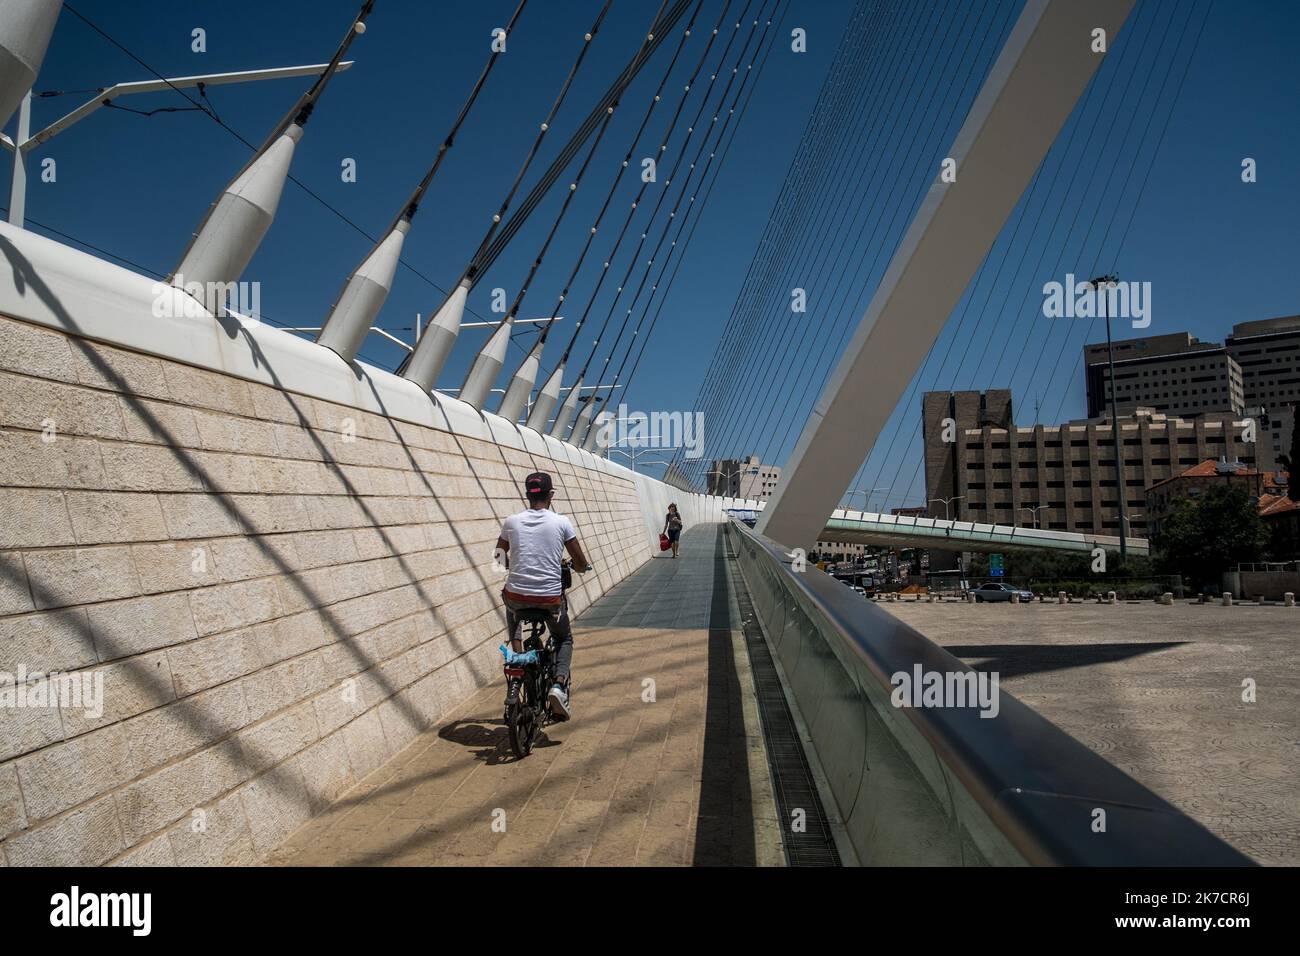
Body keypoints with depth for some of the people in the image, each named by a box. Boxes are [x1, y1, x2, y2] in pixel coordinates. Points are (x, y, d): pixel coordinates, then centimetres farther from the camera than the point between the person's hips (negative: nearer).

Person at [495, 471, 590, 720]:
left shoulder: (512, 522, 1)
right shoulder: (561, 522, -4)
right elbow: (581, 564, 1)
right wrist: (570, 566, 24)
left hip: (517, 597, 2)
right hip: (550, 599, -1)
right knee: (564, 639, 25)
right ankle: (559, 684, 0)